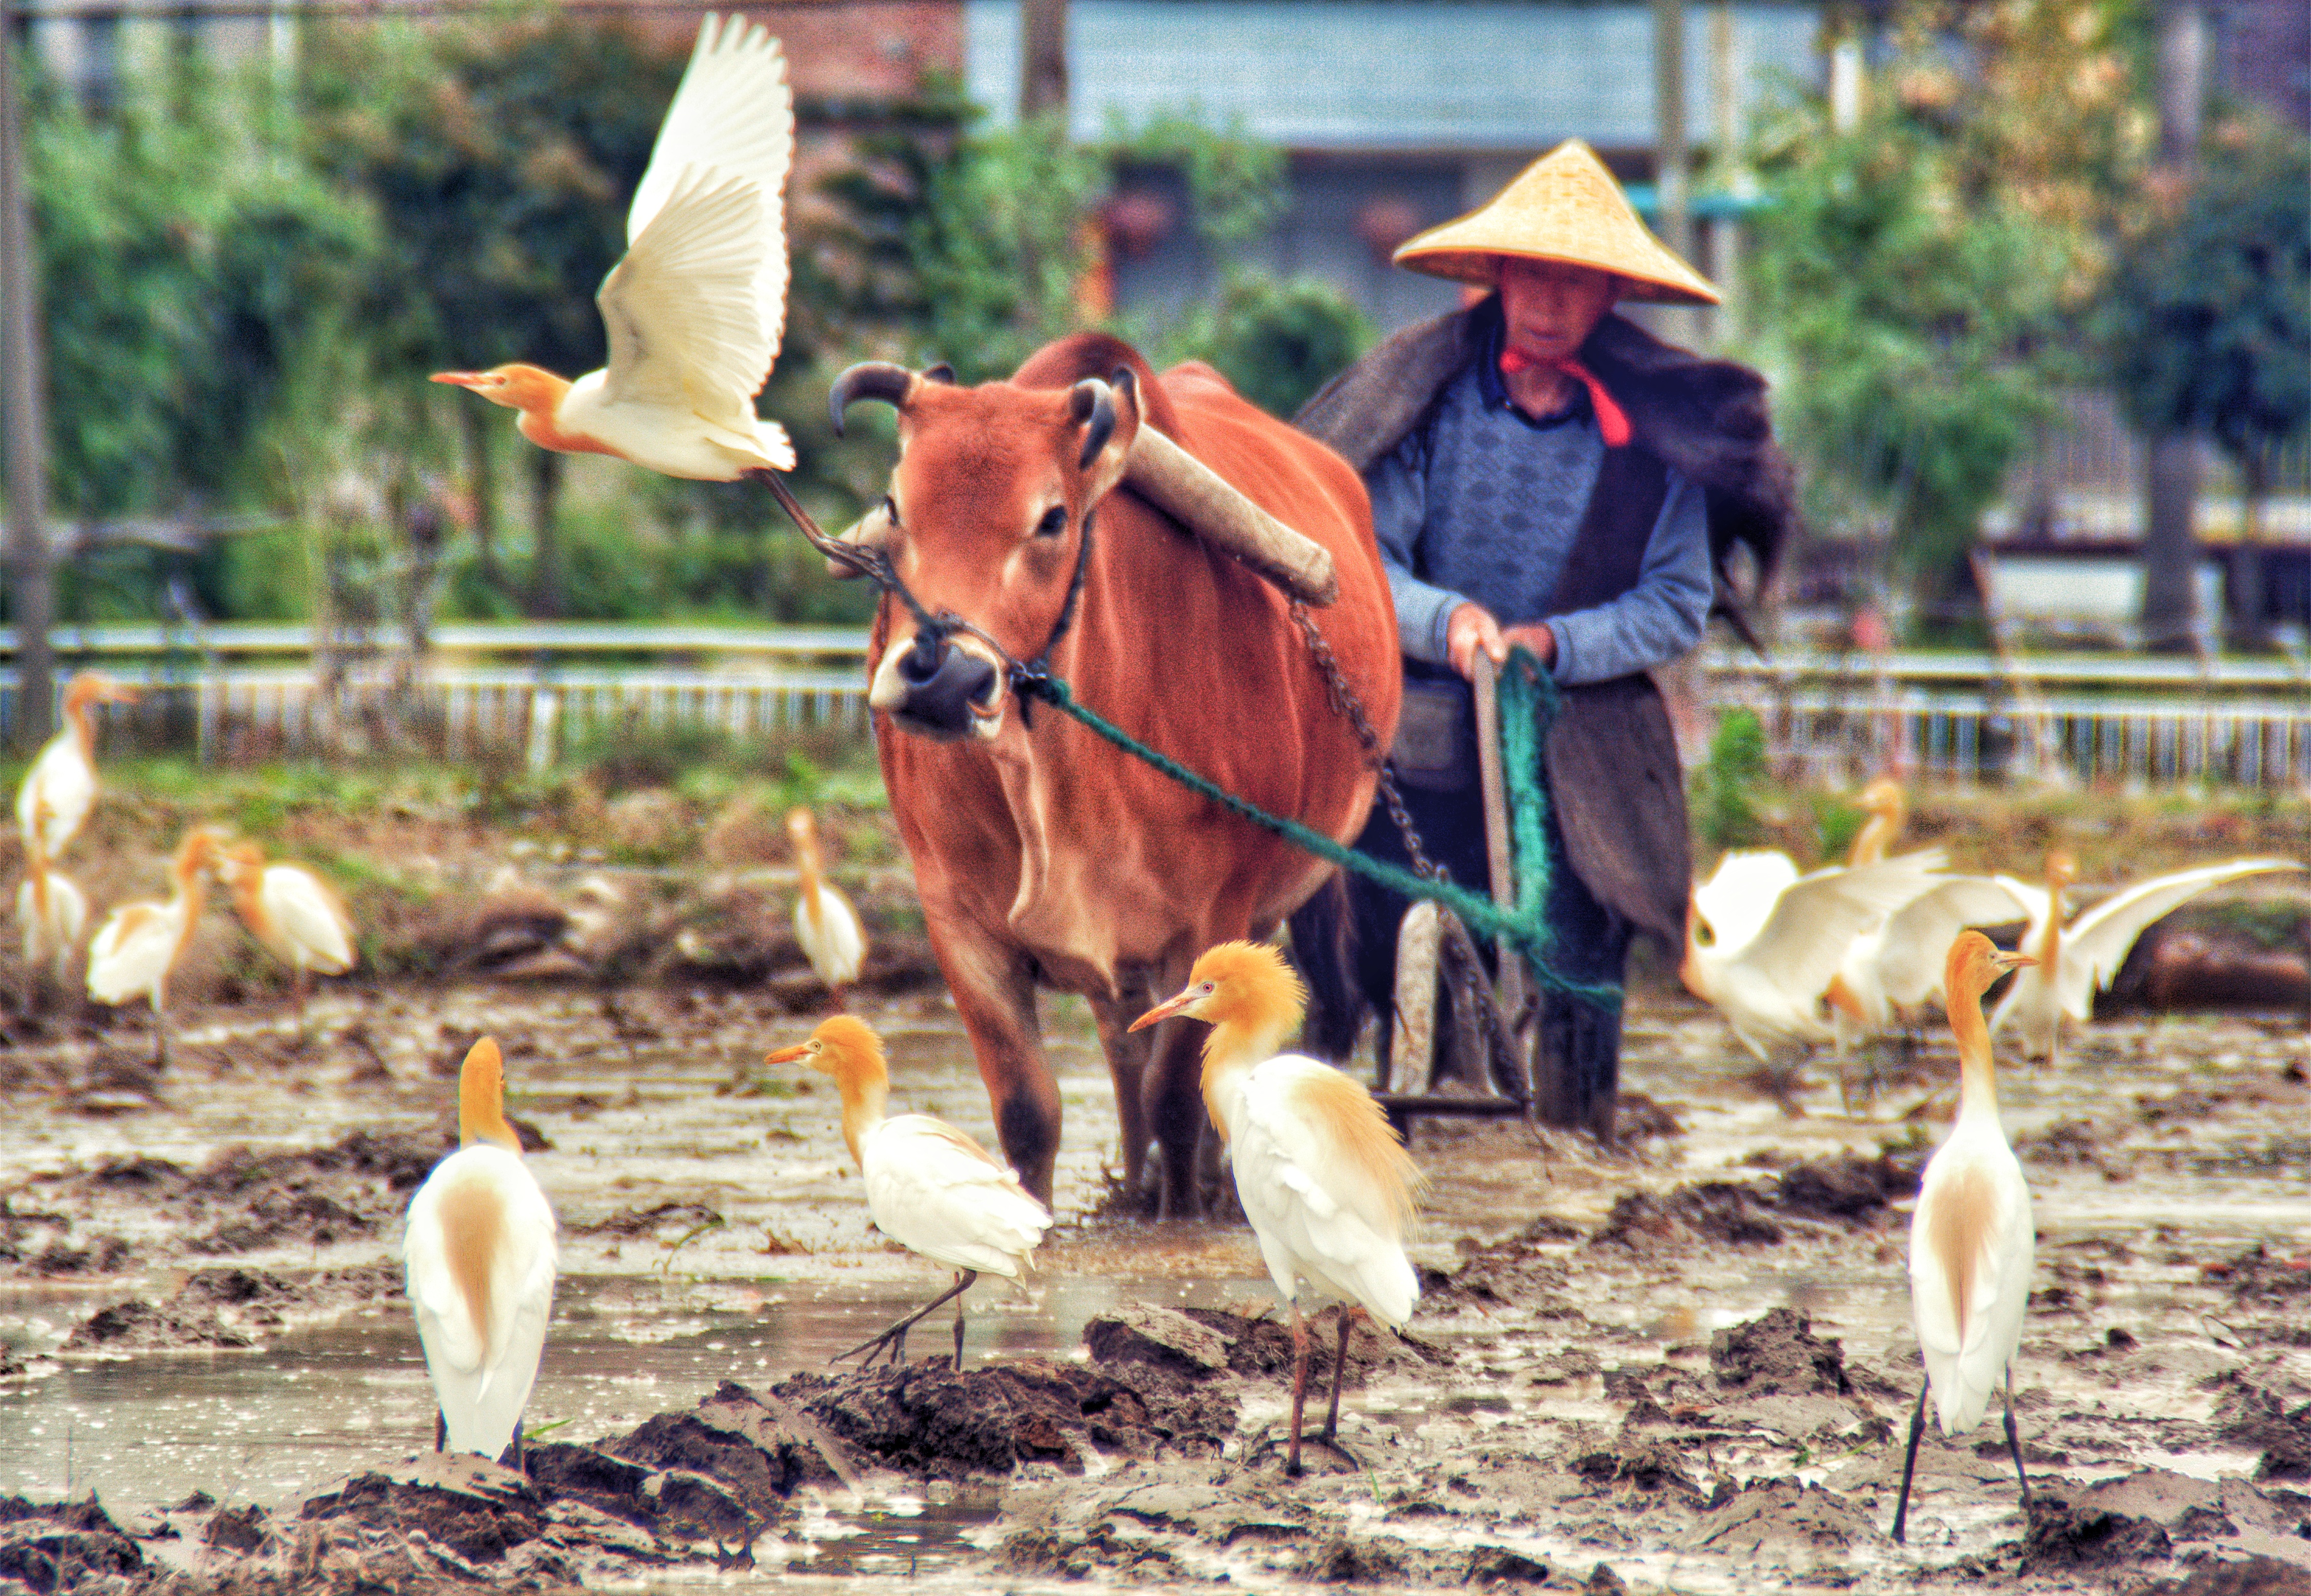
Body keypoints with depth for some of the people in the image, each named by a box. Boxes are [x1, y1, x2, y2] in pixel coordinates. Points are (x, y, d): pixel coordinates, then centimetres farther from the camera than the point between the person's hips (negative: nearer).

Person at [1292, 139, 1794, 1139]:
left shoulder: (1652, 424, -1)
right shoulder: (1425, 390, -2)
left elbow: (1678, 603, -2)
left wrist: (1553, 644, -16)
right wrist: (1444, 621, -24)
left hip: (1578, 754, 0)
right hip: (1414, 747, 0)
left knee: (1576, 973, -5)